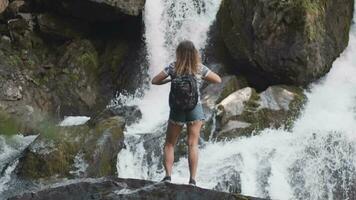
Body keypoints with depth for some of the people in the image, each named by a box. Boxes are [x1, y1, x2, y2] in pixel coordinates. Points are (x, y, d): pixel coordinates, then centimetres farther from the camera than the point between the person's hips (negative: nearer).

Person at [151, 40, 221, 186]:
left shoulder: (173, 67, -3)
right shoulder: (200, 68, -2)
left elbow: (154, 81, 1)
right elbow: (218, 80, 7)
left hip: (177, 109, 0)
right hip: (195, 109, 0)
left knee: (169, 144, 11)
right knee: (192, 145, 0)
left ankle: (168, 176, 0)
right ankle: (192, 180, -5)